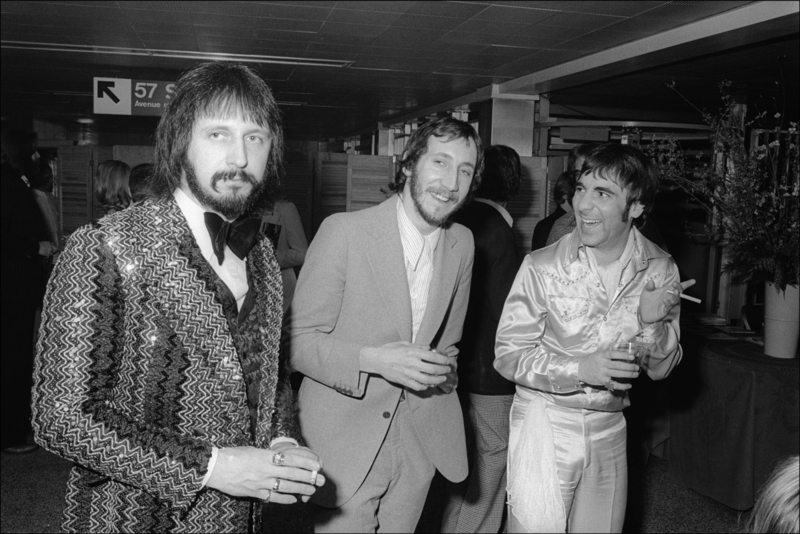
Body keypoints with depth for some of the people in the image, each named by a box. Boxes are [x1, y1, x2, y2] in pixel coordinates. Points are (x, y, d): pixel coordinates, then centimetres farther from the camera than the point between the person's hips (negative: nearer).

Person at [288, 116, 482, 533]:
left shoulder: (463, 244, 3)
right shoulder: (343, 231, -14)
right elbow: (297, 341, -13)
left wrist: (443, 369, 2)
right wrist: (372, 360, -24)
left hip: (420, 444, 5)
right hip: (346, 441, -4)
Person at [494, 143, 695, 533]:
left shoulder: (660, 270, -6)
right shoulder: (542, 267, -16)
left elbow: (660, 369, 0)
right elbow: (507, 355, -13)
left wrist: (653, 321, -20)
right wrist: (579, 369, -26)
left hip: (609, 428, 4)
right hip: (544, 423, -3)